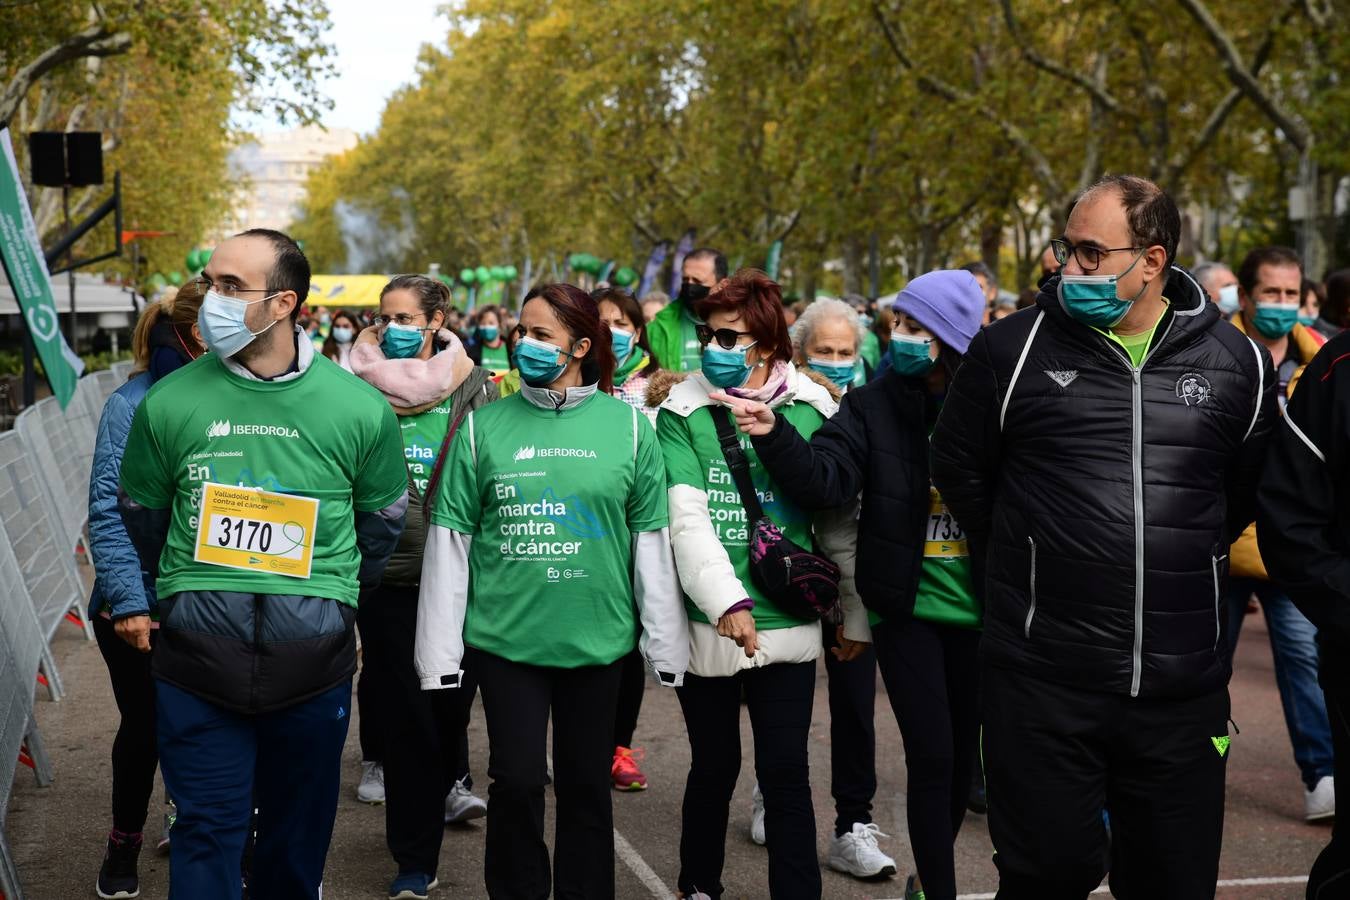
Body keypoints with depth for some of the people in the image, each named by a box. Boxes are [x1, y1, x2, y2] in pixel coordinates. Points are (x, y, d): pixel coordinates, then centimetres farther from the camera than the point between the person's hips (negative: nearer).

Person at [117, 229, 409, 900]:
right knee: (207, 826, 2)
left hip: (314, 654, 1)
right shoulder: (169, 402, -1)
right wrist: (143, 600, 19)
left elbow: (382, 521, 12)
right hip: (197, 648, 0)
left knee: (300, 824, 13)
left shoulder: (360, 408, -3)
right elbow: (139, 516, 14)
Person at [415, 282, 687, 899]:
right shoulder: (484, 425, 0)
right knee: (516, 780, 2)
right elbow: (450, 541, 1)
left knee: (587, 784, 10)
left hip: (596, 638, 0)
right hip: (504, 636, 0)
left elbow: (653, 541, 2)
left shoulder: (628, 425, 0)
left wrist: (665, 644, 1)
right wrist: (441, 652, -2)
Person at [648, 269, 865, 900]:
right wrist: (727, 600, -25)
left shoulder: (813, 411, 1)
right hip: (707, 626, 0)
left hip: (788, 626, 0)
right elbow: (687, 517, -13)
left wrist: (855, 616, 11)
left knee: (785, 775, 2)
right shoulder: (683, 412, -3)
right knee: (714, 766, 13)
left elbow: (841, 523, 7)